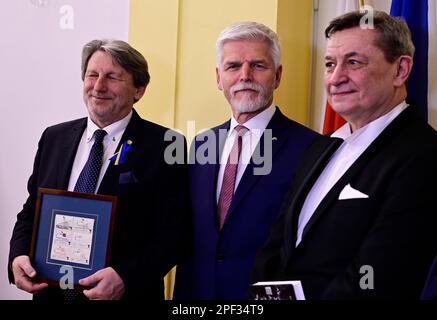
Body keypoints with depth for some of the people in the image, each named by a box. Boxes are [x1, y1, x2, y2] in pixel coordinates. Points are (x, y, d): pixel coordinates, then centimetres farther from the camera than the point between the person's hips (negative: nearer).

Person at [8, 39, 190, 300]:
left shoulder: (164, 147, -11)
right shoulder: (54, 138, 4)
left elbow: (174, 233, -14)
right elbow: (31, 212, 10)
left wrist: (125, 278, -25)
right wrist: (18, 255, -8)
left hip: (127, 292, -4)